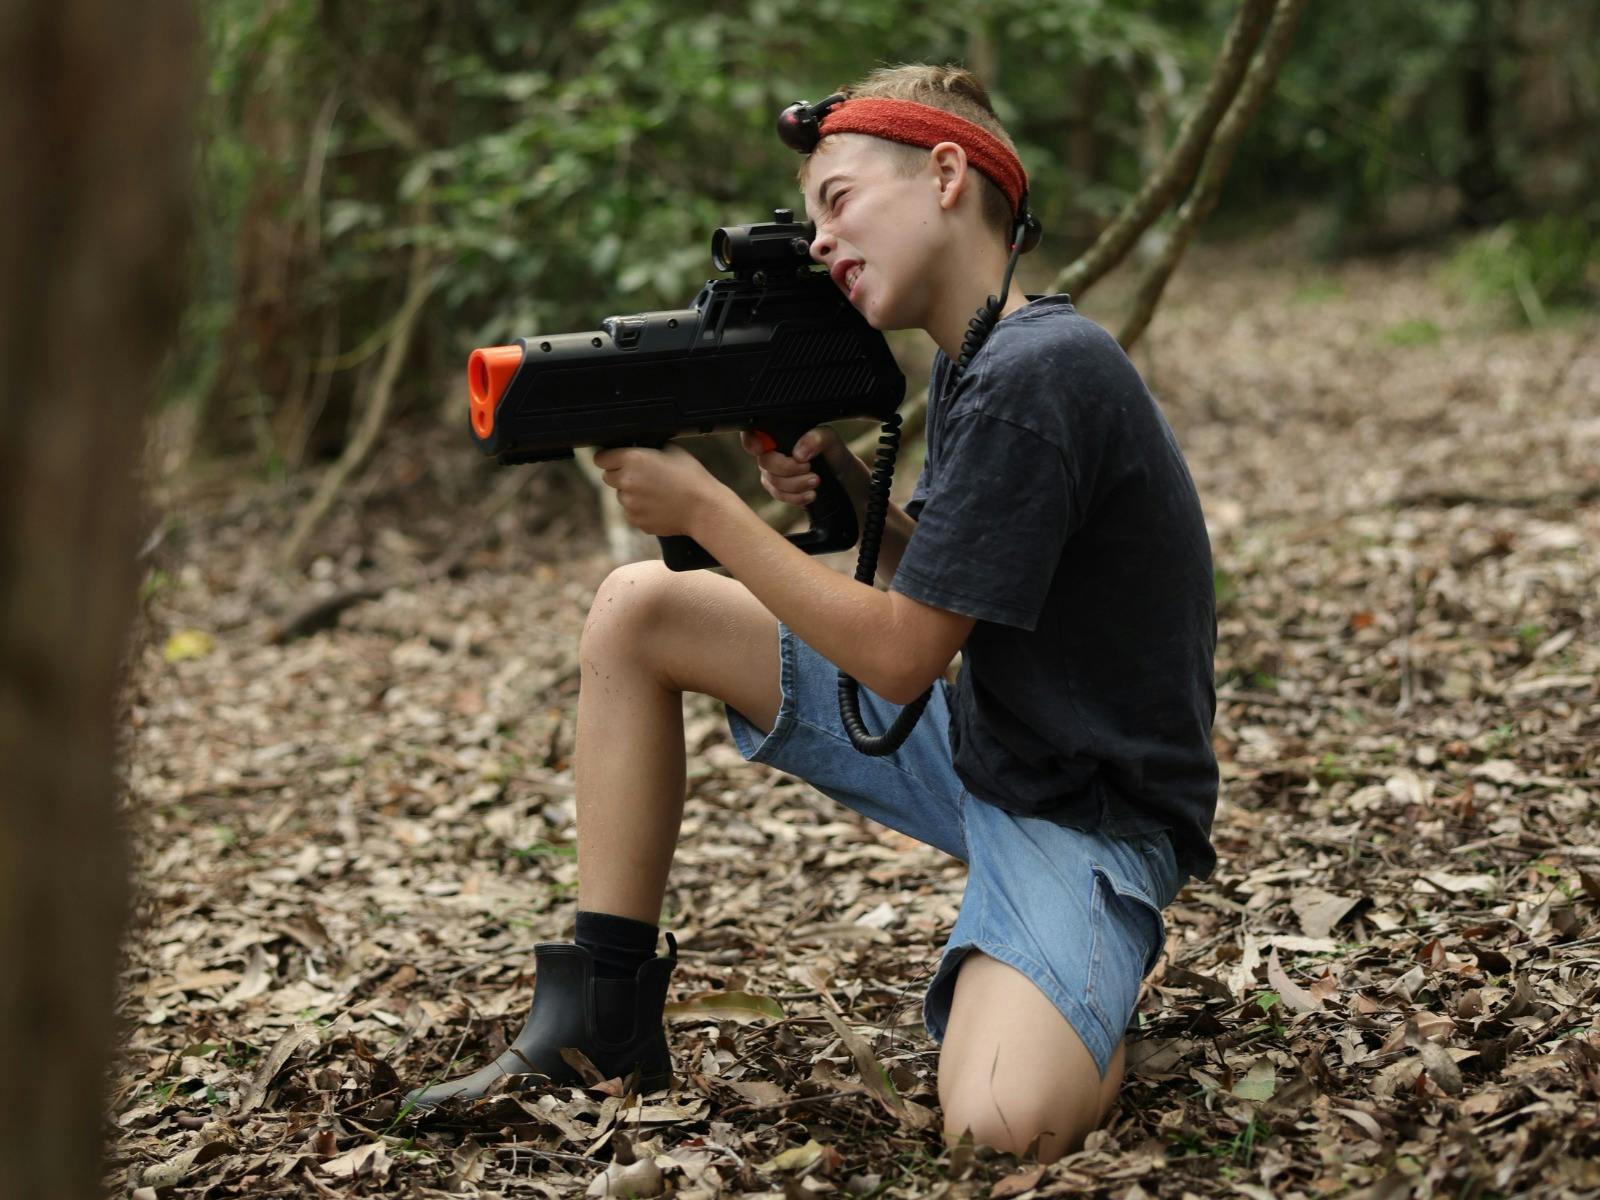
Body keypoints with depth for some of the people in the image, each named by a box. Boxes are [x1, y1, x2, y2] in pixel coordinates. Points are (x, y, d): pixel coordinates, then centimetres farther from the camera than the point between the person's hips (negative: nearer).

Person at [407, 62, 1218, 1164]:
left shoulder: (1035, 376, -23)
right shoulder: (975, 364, 7)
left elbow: (901, 657, -21)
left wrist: (705, 509, -15)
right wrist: (847, 486, -4)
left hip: (1090, 814, -9)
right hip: (972, 740, 9)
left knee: (999, 1130, -34)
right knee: (637, 610, 2)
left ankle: (1092, 1002, 4)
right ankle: (603, 1019, 7)